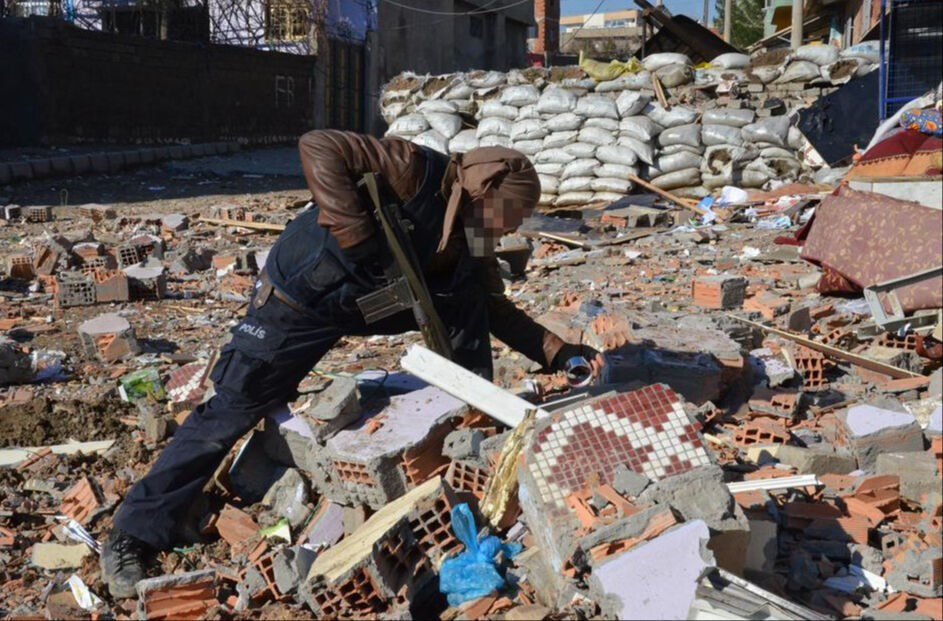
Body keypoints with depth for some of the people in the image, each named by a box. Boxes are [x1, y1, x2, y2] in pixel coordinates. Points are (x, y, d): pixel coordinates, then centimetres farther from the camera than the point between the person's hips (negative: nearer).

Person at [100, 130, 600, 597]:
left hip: (368, 303, 7)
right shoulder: (419, 173, -25)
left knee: (468, 292, -4)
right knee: (232, 410, -8)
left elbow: (493, 307, 11)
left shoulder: (471, 238, -1)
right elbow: (319, 149, -34)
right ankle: (133, 535, 5)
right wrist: (358, 240, -37)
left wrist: (556, 352, 2)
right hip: (300, 298, -7)